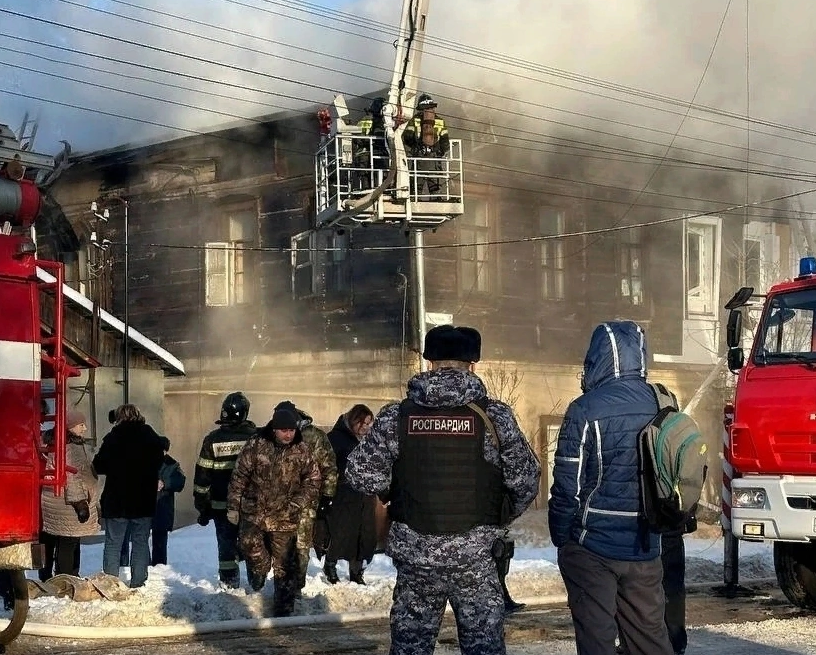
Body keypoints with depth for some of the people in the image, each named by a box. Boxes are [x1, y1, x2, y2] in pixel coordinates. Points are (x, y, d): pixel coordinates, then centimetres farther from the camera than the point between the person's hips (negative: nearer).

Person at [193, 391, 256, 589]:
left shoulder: (212, 439, -4)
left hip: (221, 506, 0)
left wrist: (202, 507, 8)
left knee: (226, 545, 8)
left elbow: (202, 476, 0)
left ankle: (229, 584, 10)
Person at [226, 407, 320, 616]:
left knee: (284, 565, 3)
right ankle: (260, 569, 21)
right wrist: (233, 507, -1)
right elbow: (239, 476, -1)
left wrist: (299, 503, -9)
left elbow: (313, 480, 6)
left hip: (284, 519, 0)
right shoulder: (256, 445, -6)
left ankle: (283, 608, 15)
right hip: (254, 512, 0)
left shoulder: (302, 451, -3)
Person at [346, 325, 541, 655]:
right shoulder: (494, 416, -7)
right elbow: (526, 481, -4)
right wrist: (500, 518, 14)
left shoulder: (395, 416, -4)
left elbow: (363, 477, -4)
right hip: (475, 555, -1)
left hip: (414, 553, 1)